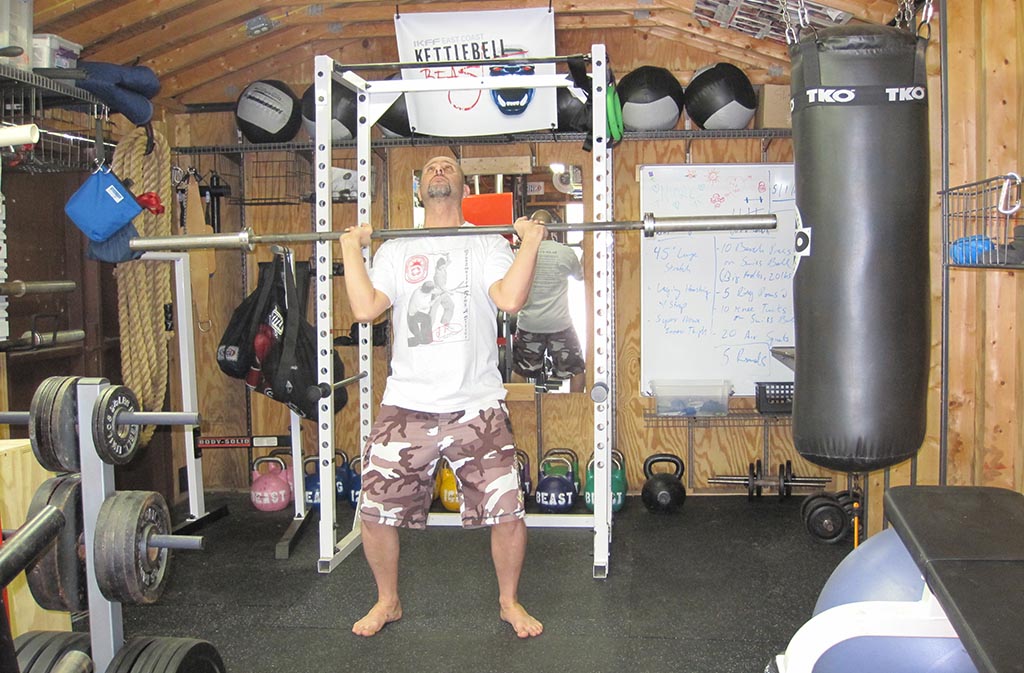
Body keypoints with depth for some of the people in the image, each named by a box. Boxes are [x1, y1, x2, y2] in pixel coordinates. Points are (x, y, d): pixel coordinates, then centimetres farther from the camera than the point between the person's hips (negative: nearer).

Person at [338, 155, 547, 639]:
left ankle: (509, 601, 25)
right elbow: (365, 308, -5)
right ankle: (387, 601, 30)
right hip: (406, 407, 2)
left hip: (477, 407, -1)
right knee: (376, 513, 5)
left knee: (507, 513, -1)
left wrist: (531, 241, -12)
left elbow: (511, 300, -14)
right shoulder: (395, 250, 11)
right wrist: (351, 248, -2)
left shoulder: (489, 245, 6)